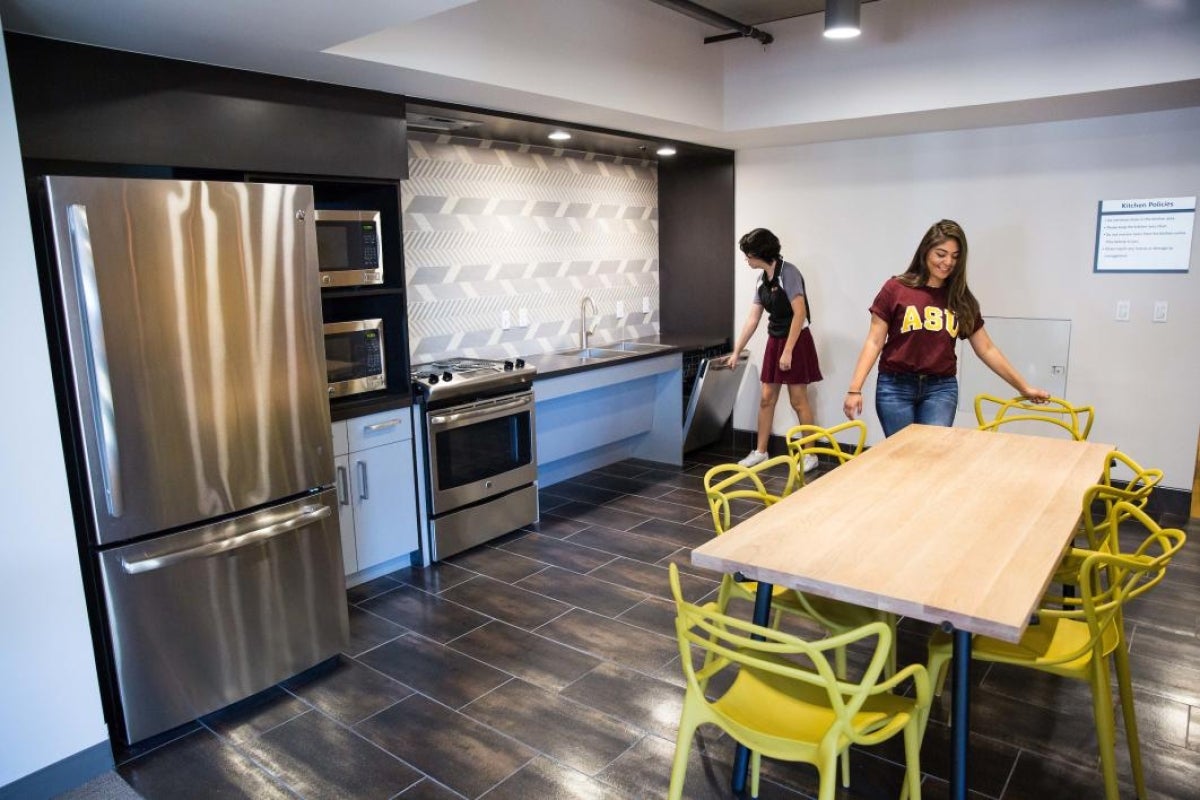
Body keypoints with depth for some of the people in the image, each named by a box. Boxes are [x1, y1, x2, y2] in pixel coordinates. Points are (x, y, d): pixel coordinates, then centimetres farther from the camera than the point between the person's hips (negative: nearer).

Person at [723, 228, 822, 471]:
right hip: (774, 340, 8)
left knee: (798, 401, -3)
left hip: (796, 341, -7)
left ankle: (810, 455, 9)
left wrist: (788, 351, -22)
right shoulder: (762, 280, 8)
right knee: (766, 399, 9)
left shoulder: (788, 272, -15)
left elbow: (800, 314, -20)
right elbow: (752, 320, 12)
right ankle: (760, 451, 18)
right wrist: (736, 352, 13)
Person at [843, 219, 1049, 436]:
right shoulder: (895, 289, -2)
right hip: (895, 386, -2)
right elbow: (874, 342, -2)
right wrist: (855, 389, -10)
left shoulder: (961, 300, 8)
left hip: (941, 388, 2)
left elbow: (987, 350, 13)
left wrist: (1024, 388, 14)